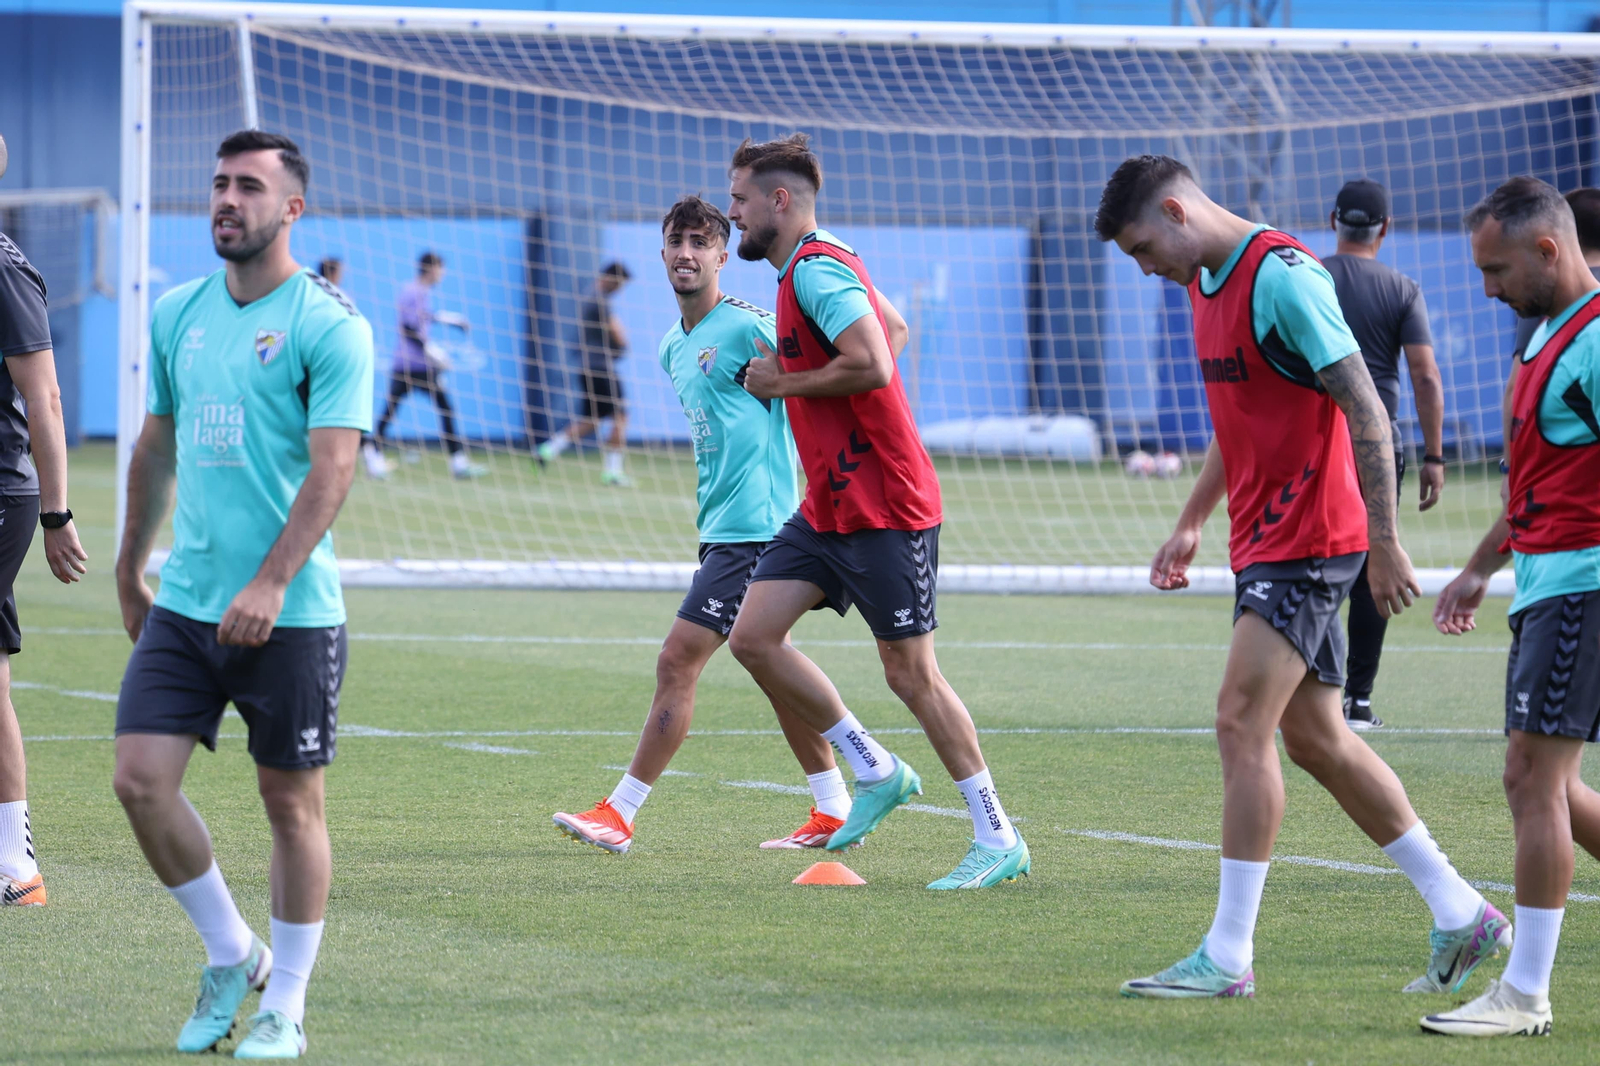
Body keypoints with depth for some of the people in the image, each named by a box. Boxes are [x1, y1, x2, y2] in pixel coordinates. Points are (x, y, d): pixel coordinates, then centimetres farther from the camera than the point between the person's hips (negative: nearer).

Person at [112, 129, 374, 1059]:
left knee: (292, 801, 3)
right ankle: (232, 956, 15)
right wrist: (131, 570, 26)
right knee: (142, 778, -5)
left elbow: (332, 468, -16)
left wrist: (271, 583, -26)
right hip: (184, 601, 5)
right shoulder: (178, 314, 11)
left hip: (292, 612, -5)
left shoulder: (328, 325, -8)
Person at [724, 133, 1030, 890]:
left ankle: (999, 840, 3)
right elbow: (893, 326, 30)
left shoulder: (815, 269, -17)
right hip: (829, 506, 10)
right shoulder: (820, 264, 14)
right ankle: (877, 772, 13)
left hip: (882, 508, -10)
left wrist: (783, 383, -14)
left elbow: (873, 363, -29)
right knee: (753, 635, 2)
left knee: (910, 672, -5)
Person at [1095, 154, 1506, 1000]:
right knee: (1315, 740, 10)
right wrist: (1192, 522, 22)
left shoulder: (1282, 277, -16)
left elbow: (1366, 412, -18)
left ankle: (1228, 956, -9)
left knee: (1241, 724, -12)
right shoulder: (1205, 281, 14)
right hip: (1265, 540, 10)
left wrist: (1384, 543, -19)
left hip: (1307, 540, -10)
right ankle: (1461, 915, 17)